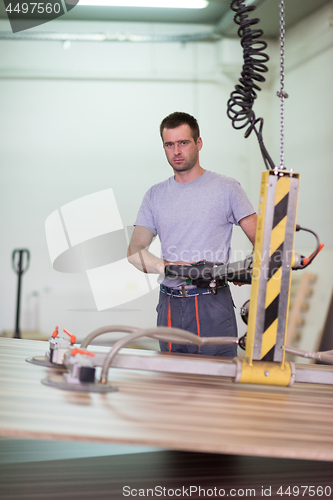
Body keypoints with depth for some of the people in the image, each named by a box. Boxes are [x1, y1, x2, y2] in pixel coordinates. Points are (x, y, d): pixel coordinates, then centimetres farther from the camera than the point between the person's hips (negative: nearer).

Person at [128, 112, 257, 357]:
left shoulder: (227, 187, 3)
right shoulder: (156, 195, 13)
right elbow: (135, 251, 8)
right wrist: (166, 266, -13)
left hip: (213, 306, -3)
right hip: (170, 306, 3)